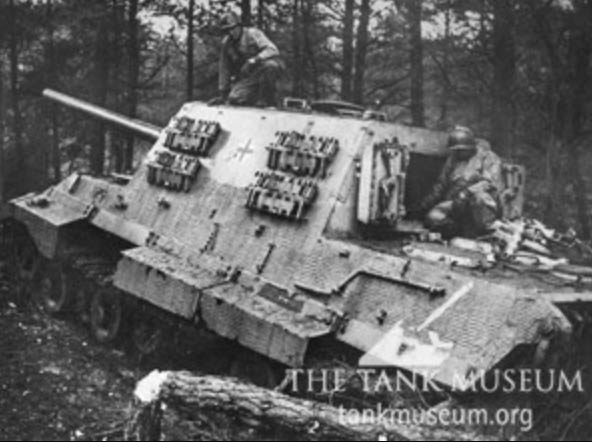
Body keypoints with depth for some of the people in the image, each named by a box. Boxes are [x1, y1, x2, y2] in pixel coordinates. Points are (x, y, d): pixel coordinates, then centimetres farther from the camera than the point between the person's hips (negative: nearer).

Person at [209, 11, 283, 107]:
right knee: (234, 99, -21)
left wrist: (254, 60, -38)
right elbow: (224, 69, 10)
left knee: (269, 65, -39)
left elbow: (273, 50, -24)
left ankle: (268, 99, -18)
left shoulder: (253, 33, -9)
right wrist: (223, 94, 9)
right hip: (247, 77, 4)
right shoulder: (226, 43, 5)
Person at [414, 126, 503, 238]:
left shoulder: (488, 157, 3)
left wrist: (467, 193, -27)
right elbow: (441, 186, 27)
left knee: (479, 196, -41)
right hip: (454, 203, 4)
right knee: (433, 218, -25)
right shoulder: (452, 160, 19)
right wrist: (424, 205, 20)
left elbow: (490, 183, -13)